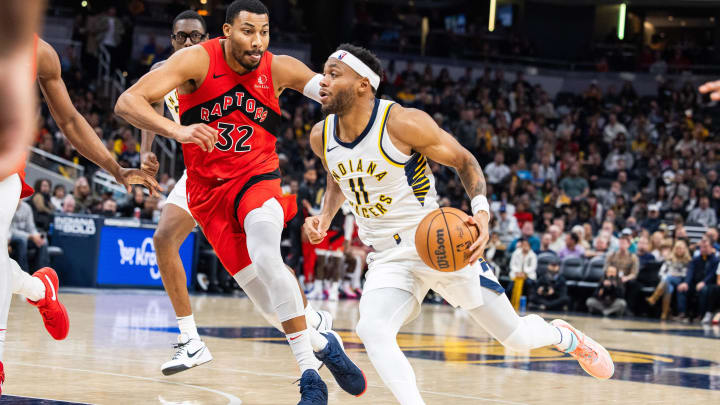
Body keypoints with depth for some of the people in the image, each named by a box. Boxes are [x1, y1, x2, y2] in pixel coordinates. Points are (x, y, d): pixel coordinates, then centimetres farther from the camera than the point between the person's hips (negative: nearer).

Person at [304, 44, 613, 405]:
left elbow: (463, 160, -7)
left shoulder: (403, 123, -19)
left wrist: (481, 212, -23)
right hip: (388, 259, 4)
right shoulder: (321, 137, -3)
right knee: (372, 331, -28)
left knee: (515, 336, 7)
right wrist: (324, 217, 0)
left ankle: (564, 336, 42)